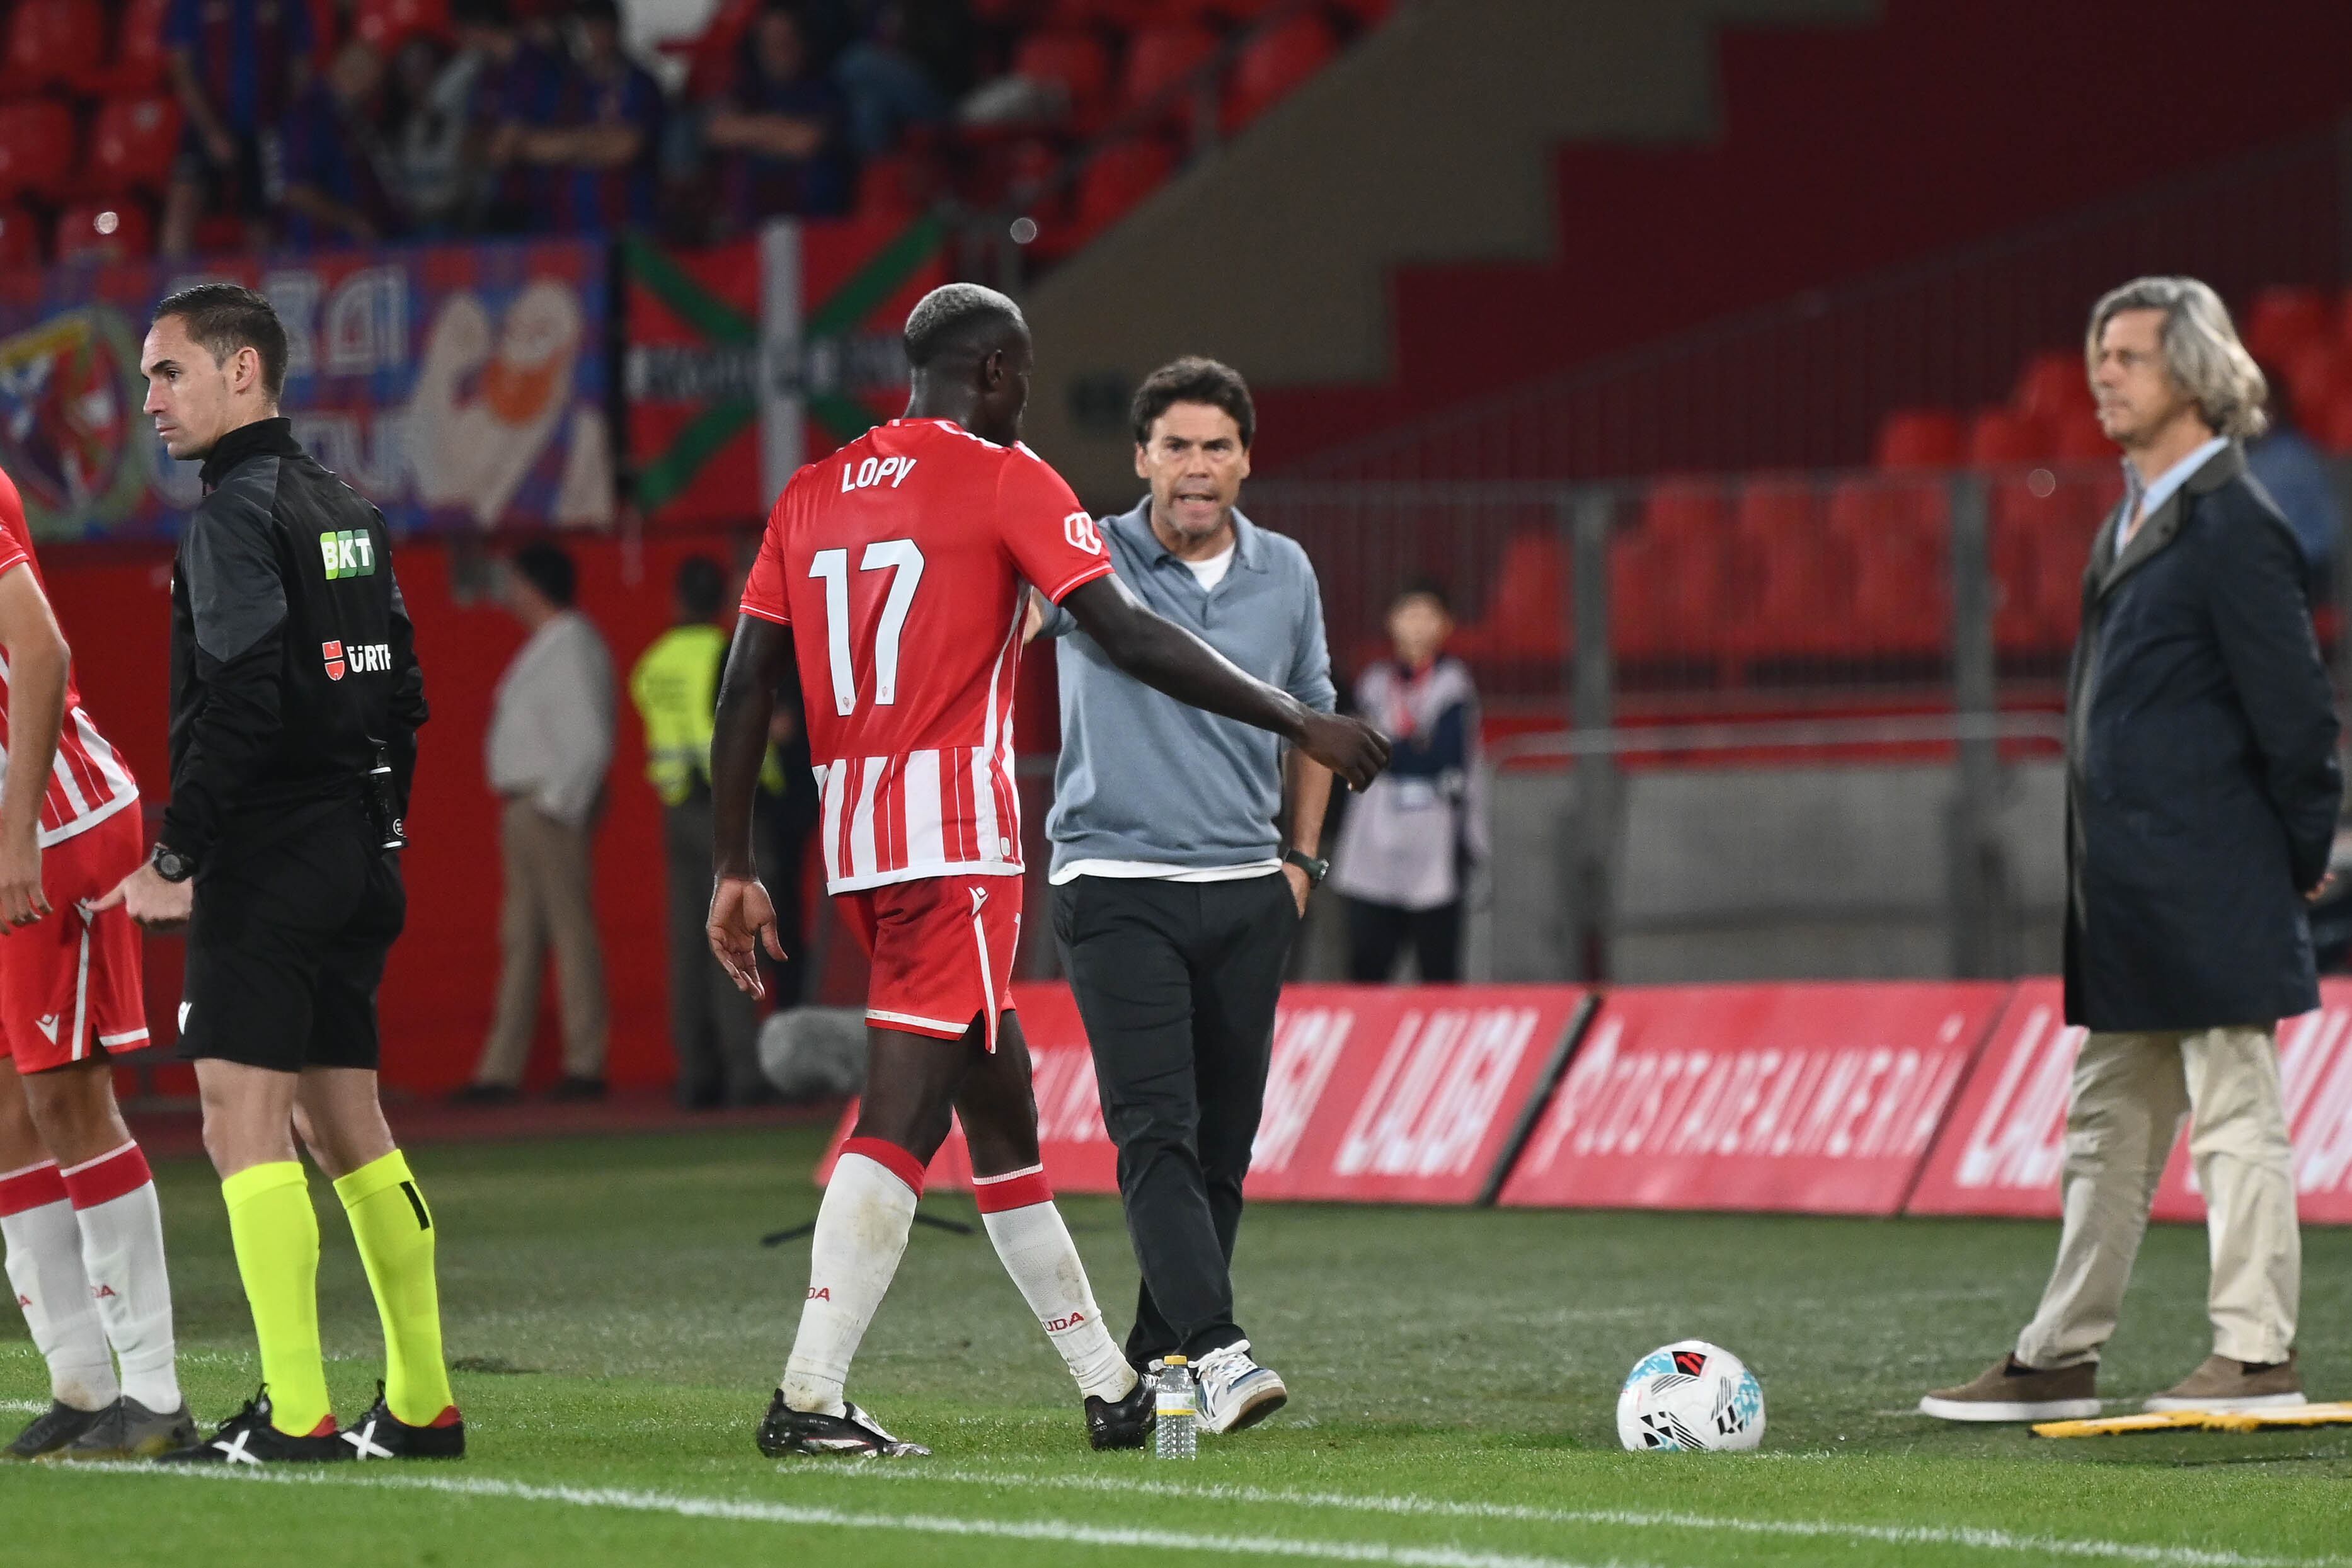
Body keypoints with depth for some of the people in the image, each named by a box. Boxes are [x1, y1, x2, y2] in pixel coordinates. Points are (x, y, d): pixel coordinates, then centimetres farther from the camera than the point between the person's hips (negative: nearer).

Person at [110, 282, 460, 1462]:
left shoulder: (238, 513, -12)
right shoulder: (346, 511, 16)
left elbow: (238, 707, -20)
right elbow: (401, 691, 18)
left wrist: (176, 857, -16)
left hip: (266, 858, -9)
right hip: (357, 854, 9)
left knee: (242, 1113, -9)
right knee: (339, 1117, 13)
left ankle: (295, 1415, -14)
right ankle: (421, 1404, 14)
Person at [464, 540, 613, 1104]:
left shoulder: (572, 648, -13)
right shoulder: (543, 647, 17)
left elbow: (590, 740, -20)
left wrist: (556, 804, -19)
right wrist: (517, 804, 15)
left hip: (555, 807, -10)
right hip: (526, 809, 10)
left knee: (572, 930, -7)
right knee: (521, 939, 10)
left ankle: (585, 1066, -5)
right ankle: (501, 1071, 11)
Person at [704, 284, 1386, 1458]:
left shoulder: (811, 498, 14)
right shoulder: (1004, 481, -4)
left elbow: (744, 689, 11)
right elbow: (1129, 638, -11)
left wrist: (733, 869, 14)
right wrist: (1296, 722, -6)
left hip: (854, 843, 7)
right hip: (956, 841, -7)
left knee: (999, 1106, 15)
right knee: (900, 1118, -9)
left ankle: (1110, 1390, 22)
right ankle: (808, 1400, -17)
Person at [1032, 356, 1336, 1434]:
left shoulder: (1286, 575, 9)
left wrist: (1302, 856, 16)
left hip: (1248, 895, 4)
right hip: (1118, 887, -4)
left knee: (1223, 1143, 5)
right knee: (1157, 1131, -16)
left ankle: (1156, 1363, 15)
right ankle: (1219, 1353, -25)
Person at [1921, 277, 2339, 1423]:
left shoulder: (2232, 527, -14)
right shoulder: (2133, 522, 15)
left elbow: (2294, 706, -14)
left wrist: (2299, 857, -7)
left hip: (2211, 892, -10)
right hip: (2130, 896, 10)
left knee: (2234, 1114, -4)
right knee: (2109, 1124, 13)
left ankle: (2257, 1355, 1)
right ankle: (2060, 1359, 18)